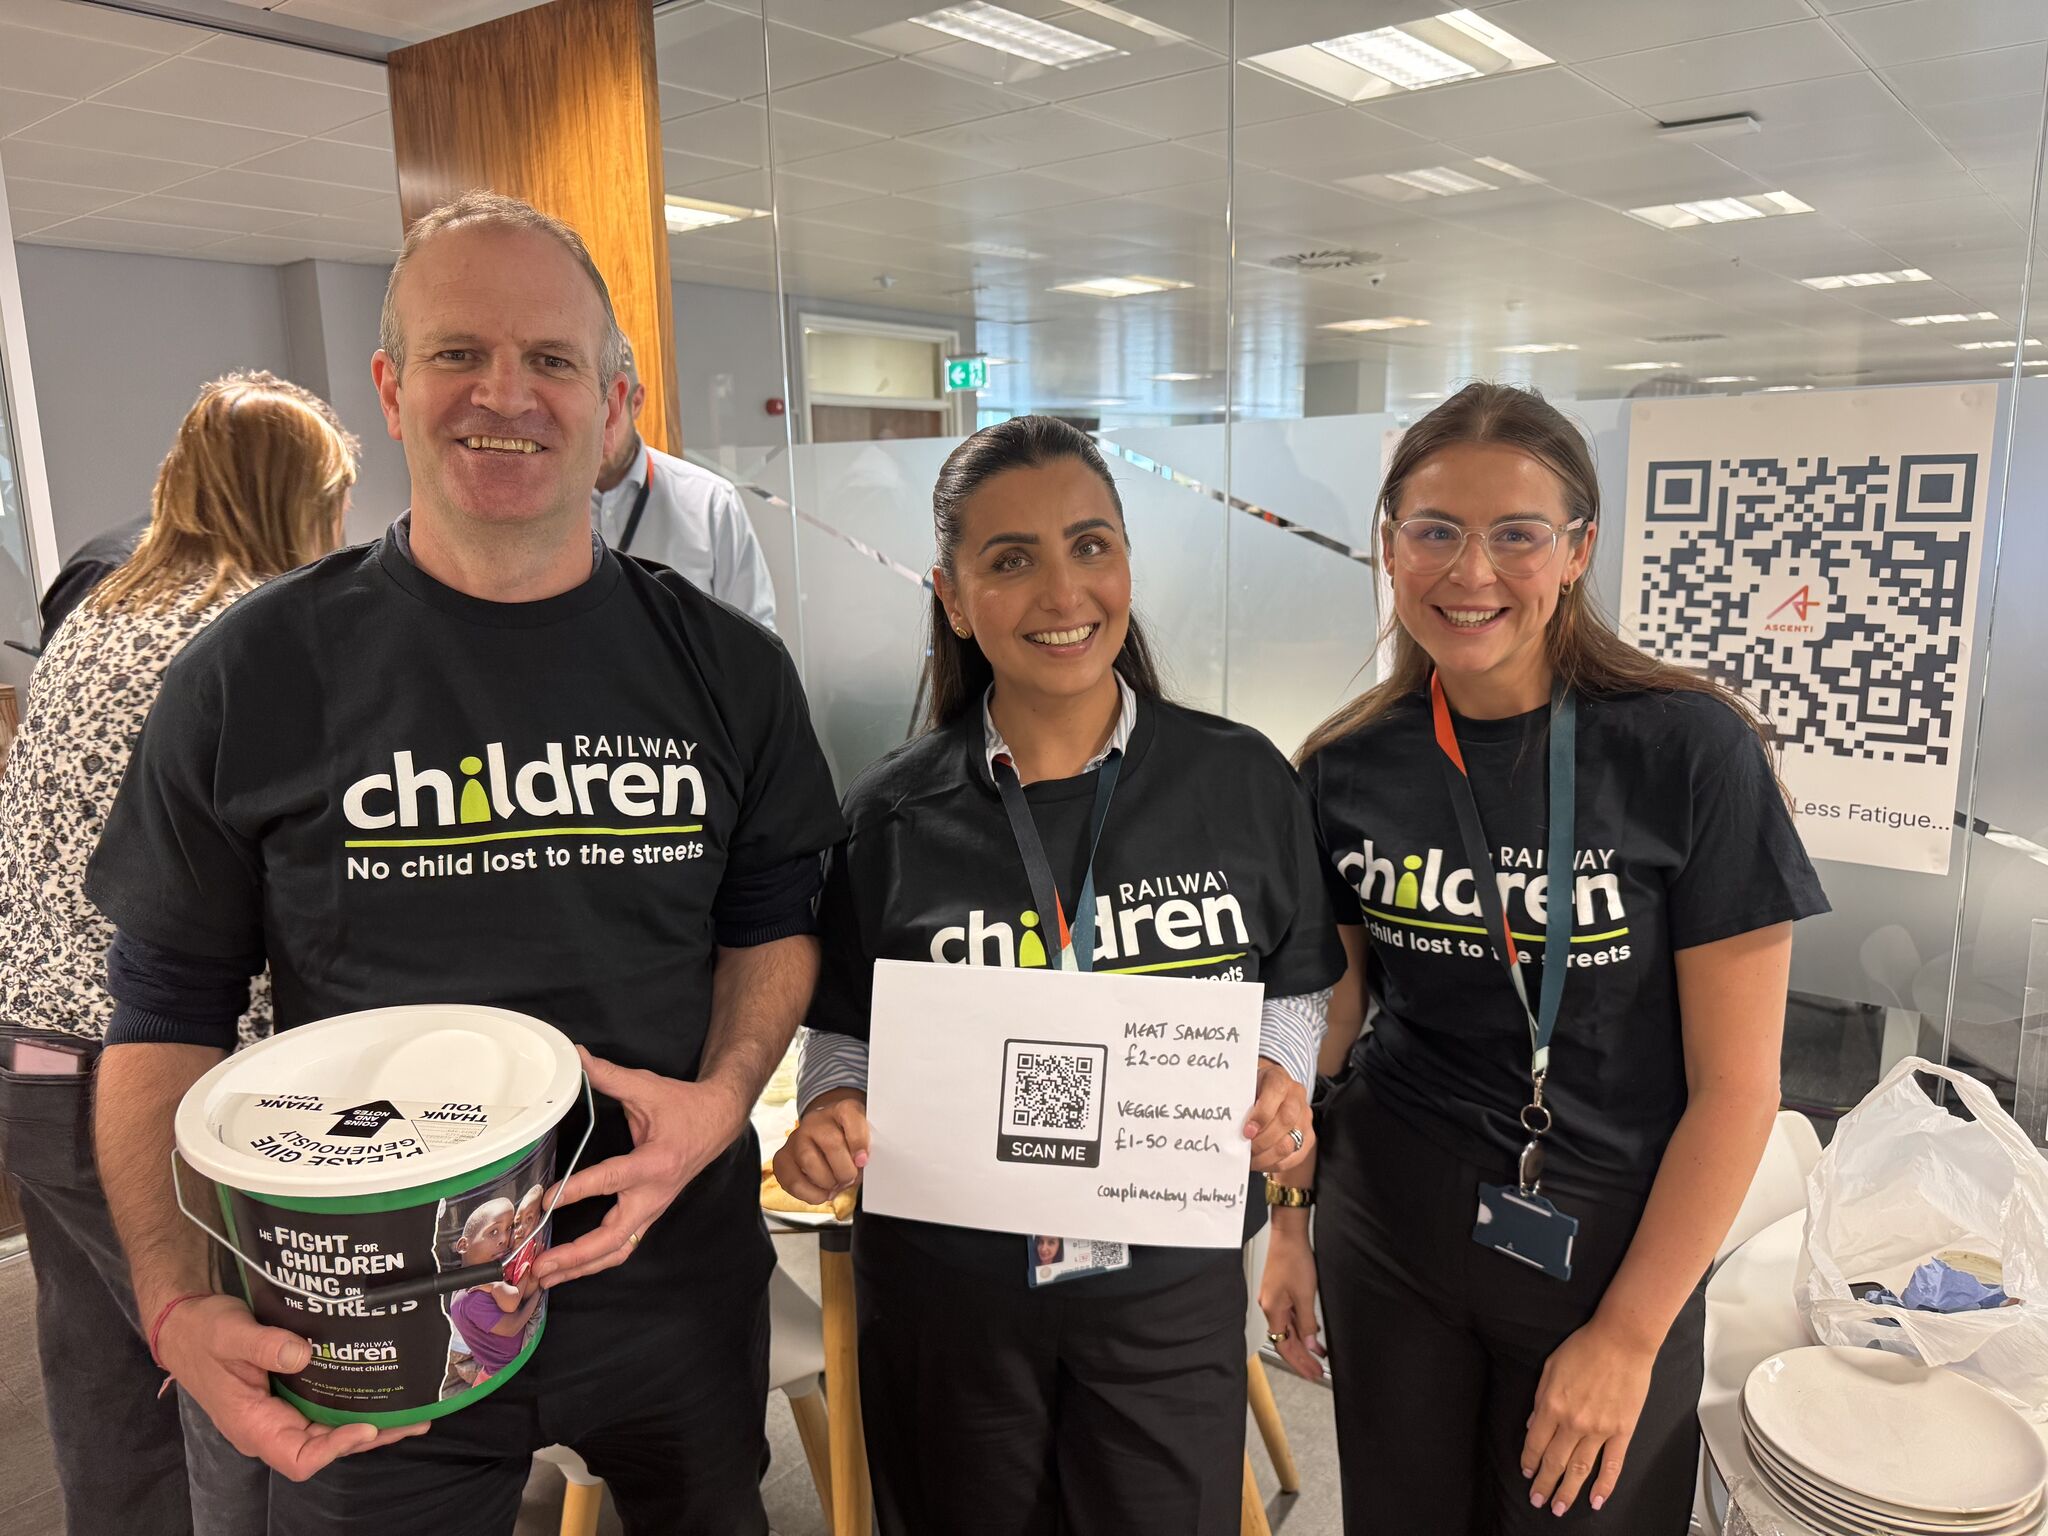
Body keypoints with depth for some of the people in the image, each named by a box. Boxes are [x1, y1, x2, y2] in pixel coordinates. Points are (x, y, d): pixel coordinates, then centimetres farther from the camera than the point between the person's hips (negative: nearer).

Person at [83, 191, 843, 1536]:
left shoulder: (726, 667, -4)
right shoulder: (254, 681, -8)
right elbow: (166, 1009, -3)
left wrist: (725, 1096, -15)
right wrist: (180, 1302, -16)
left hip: (672, 1268, 3)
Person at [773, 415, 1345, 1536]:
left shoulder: (1241, 780, -6)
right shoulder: (892, 814, -7)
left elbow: (1294, 983, 6)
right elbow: (846, 1029, 4)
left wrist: (1278, 1074, -13)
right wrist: (833, 1110, -16)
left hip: (1171, 1280, 0)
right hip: (944, 1283, 0)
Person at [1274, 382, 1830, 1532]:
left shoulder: (1692, 753, -16)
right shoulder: (1348, 768, -5)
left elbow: (1736, 1086, -13)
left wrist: (1627, 1337, -11)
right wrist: (1290, 1224, 8)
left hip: (1610, 1246, -2)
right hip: (1387, 1230, 3)